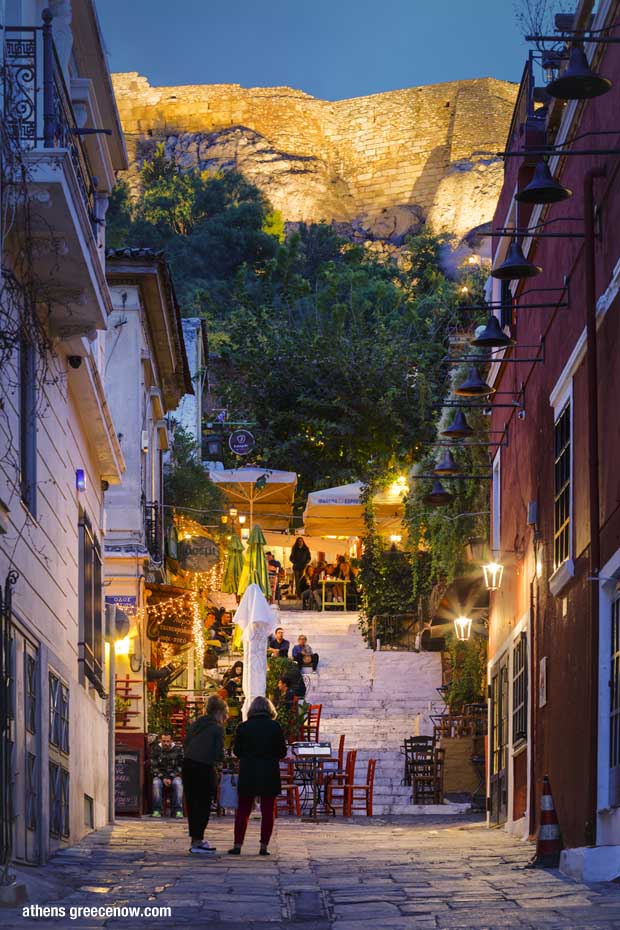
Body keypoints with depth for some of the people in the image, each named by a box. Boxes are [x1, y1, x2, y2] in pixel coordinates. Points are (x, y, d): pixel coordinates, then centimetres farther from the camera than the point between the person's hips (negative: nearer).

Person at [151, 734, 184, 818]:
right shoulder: (156, 750, 1)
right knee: (156, 783, -33)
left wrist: (170, 778, -14)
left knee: (178, 783, -33)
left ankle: (178, 810, -27)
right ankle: (157, 810, -26)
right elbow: (154, 767, -1)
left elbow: (180, 767, -1)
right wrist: (163, 778, -14)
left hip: (174, 775, 0)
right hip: (160, 775, 0)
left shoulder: (177, 750, 0)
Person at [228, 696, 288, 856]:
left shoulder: (243, 727, -1)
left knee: (243, 810, 9)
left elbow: (236, 751, 5)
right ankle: (264, 846, 3)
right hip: (269, 774, -1)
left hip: (247, 774, 1)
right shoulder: (275, 727, -4)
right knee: (268, 811, 6)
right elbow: (282, 752, 0)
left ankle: (237, 845, 5)